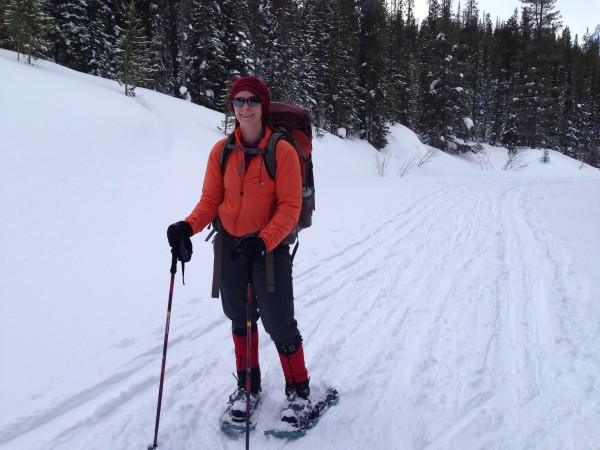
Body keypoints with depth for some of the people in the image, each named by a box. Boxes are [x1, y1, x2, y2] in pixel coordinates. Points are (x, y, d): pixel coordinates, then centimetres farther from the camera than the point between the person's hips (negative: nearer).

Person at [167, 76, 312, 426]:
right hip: (230, 246, 4)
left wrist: (262, 242, -28)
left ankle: (299, 390, 25)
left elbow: (290, 207, -15)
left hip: (270, 248, -4)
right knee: (240, 319, 18)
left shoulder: (283, 151, -12)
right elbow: (211, 199, 2)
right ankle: (248, 386, 38)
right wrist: (188, 226, -16)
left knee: (279, 324, 2)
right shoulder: (222, 151, 0)